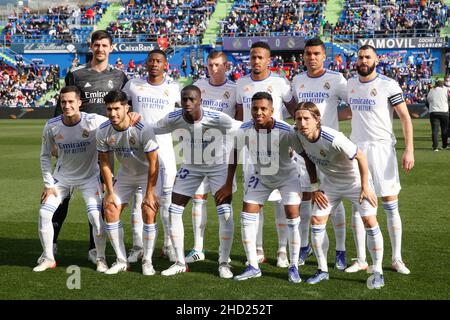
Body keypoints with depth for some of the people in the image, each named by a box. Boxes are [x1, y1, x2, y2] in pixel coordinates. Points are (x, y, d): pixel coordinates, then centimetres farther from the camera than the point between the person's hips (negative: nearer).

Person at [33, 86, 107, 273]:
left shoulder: (94, 122, -22)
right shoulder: (51, 126, -14)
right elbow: (45, 155, -1)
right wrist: (48, 184, -3)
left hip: (89, 177, -3)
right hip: (62, 178, 3)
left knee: (96, 216, -17)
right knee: (44, 213, -5)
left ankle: (100, 259, 5)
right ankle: (48, 258, 13)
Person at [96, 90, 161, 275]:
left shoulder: (143, 130, -30)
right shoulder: (103, 132, -16)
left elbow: (153, 163, -23)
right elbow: (105, 163, -3)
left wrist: (149, 194, -22)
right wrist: (110, 192, -5)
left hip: (149, 174, -5)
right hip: (125, 174, 5)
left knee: (149, 212, -19)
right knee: (110, 210, -4)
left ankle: (147, 262, -3)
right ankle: (121, 261, 7)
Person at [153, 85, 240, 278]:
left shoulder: (218, 119, -29)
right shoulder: (173, 120, -21)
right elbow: (149, 132, -5)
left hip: (219, 166, -3)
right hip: (190, 167, 3)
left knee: (225, 214, -11)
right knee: (174, 211, -1)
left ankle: (224, 263, 6)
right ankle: (180, 263, 11)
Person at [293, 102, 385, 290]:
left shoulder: (333, 139, -36)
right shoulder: (298, 135, -17)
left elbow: (361, 157, -25)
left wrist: (365, 187, -19)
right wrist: (314, 188, 1)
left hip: (355, 181, -5)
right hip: (330, 183, 6)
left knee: (370, 221, -12)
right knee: (316, 221, -2)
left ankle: (378, 273, 2)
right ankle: (323, 270, 13)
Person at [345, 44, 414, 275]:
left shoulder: (388, 85, -7)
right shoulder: (350, 84, 10)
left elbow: (405, 118, -8)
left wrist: (409, 150, -15)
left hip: (382, 148, -4)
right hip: (356, 149, 5)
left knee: (390, 205, -1)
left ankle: (397, 259, 9)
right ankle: (361, 260, 11)